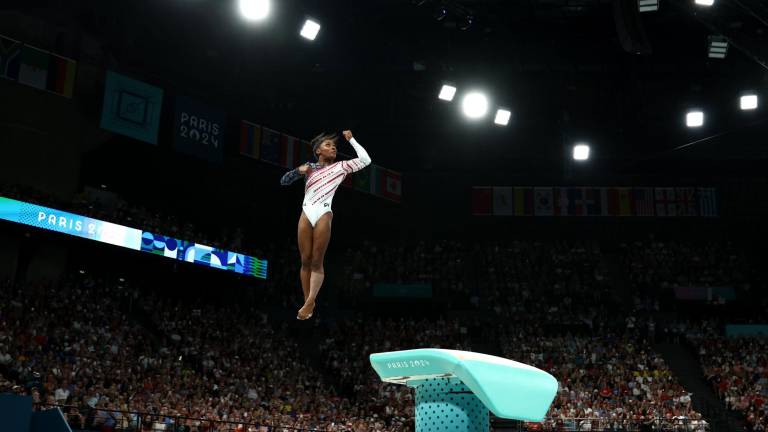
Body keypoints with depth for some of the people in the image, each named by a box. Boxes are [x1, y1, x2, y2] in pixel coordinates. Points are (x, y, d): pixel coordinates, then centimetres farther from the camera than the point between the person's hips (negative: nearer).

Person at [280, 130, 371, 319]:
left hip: (323, 214, -2)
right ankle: (308, 302, 6)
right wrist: (298, 171, 0)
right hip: (306, 214, 2)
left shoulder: (341, 166, 12)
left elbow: (365, 160, 3)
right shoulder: (310, 167, 17)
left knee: (317, 262, -4)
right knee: (305, 260, 1)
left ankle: (309, 303, -3)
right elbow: (284, 181, 18)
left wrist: (351, 139, 9)